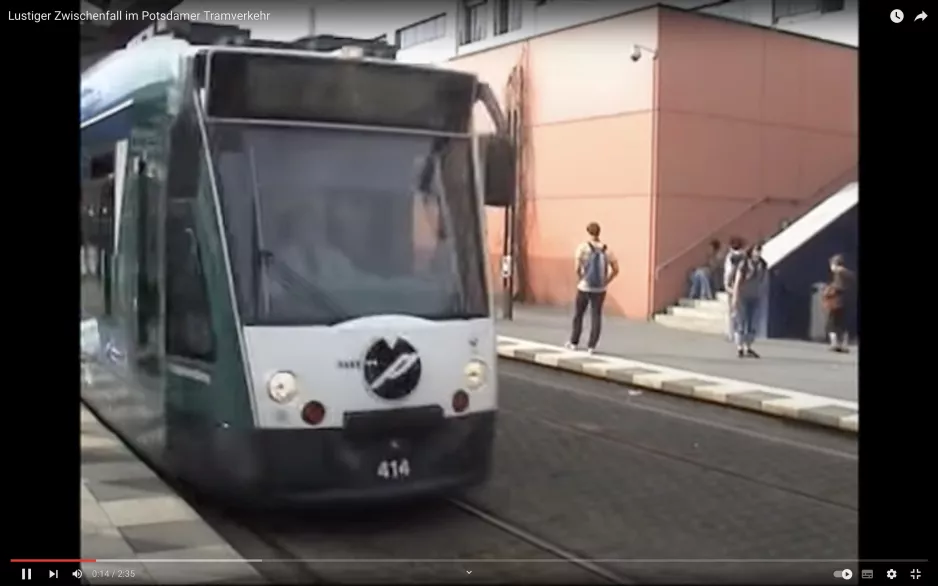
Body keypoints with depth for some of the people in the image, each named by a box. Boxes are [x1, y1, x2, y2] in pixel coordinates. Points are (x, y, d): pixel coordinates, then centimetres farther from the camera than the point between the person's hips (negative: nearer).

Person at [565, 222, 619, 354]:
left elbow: (577, 267, -18)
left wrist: (580, 279, -1)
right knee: (596, 317, 6)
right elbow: (616, 269, -3)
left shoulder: (583, 247, -9)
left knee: (578, 315, 14)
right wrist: (606, 281, 6)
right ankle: (591, 346, 4)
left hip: (584, 287, -2)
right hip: (600, 289, 2)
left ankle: (574, 342, 24)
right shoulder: (606, 250, 0)